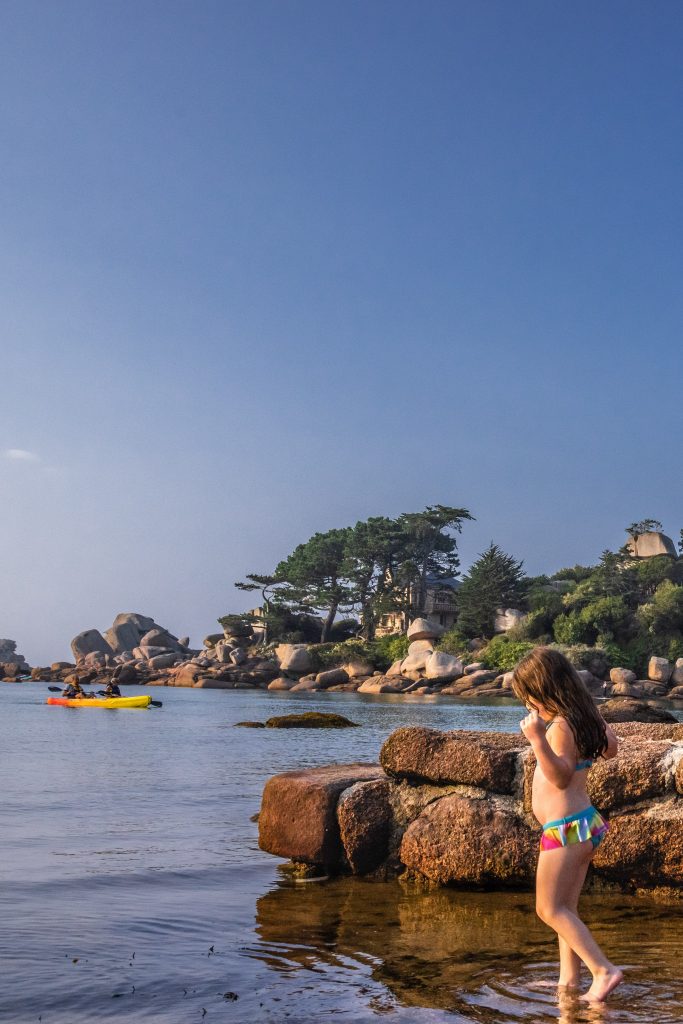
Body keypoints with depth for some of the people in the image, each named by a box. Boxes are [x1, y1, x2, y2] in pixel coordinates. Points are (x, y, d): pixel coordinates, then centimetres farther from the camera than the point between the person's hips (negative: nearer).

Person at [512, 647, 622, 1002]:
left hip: (566, 828, -10)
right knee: (565, 909, 16)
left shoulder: (561, 726, -20)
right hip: (584, 825, 10)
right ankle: (569, 978, 22)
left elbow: (561, 776, -29)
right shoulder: (583, 718, 6)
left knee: (550, 909, 0)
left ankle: (604, 970, -4)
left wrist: (539, 740, -42)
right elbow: (610, 749, 22)